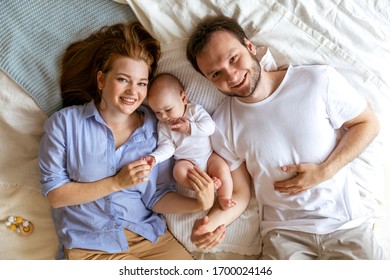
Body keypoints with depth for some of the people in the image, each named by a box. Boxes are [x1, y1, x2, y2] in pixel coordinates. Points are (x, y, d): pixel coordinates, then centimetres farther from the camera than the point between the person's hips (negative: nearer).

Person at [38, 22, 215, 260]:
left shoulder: (156, 128, 0)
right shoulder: (65, 122, -4)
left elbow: (156, 197, 2)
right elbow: (55, 194, -5)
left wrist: (198, 204, -17)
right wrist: (117, 182, -15)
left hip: (148, 237, 2)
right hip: (88, 245, -1)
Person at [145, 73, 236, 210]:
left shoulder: (195, 110, -4)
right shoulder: (163, 126, 2)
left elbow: (210, 126, -15)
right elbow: (166, 147, -4)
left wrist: (190, 128, -24)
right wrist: (154, 157, -23)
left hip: (209, 156, 0)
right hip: (186, 161, 1)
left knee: (222, 168, -26)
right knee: (179, 171, -31)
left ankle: (224, 198, -20)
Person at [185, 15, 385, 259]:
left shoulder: (320, 80, -9)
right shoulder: (223, 126, -4)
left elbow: (368, 124, 1)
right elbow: (239, 193, 0)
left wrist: (324, 172, -12)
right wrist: (212, 221, -21)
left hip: (347, 224, 0)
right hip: (284, 233, 1)